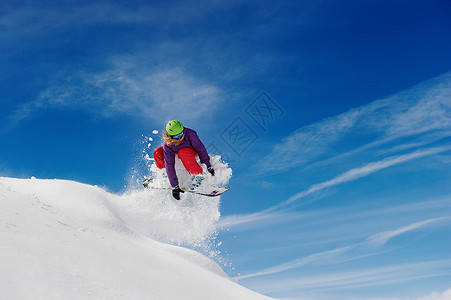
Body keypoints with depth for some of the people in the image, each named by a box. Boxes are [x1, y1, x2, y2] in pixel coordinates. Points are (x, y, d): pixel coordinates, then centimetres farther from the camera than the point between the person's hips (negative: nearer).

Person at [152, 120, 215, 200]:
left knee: (182, 152, -38)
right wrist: (174, 186, -36)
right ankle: (165, 174, 4)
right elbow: (169, 165, -32)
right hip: (176, 152, 3)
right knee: (157, 152, -18)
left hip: (192, 151, -2)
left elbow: (201, 149, -22)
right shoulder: (167, 145, -30)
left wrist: (208, 165, -21)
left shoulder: (189, 134, -35)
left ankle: (199, 175, -25)